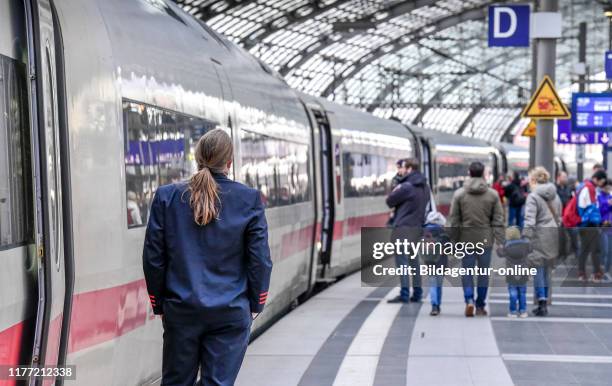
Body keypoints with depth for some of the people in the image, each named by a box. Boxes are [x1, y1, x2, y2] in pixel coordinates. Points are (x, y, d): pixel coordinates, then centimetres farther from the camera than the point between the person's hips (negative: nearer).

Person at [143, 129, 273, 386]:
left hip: (180, 311, 2)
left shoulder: (166, 197, -2)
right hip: (231, 315, -1)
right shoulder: (249, 200, -5)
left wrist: (159, 305, 12)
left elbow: (153, 259, 2)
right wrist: (255, 306, 10)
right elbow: (260, 261, -2)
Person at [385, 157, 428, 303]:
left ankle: (404, 294, -7)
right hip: (417, 226, 8)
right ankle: (417, 293, 17)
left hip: (403, 227, -8)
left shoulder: (406, 186, -16)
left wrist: (395, 191, 9)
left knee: (402, 261, -5)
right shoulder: (424, 186, 12)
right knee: (414, 260, 15)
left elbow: (390, 201, -9)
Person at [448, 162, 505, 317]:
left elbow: (454, 221, 2)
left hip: (466, 239, 0)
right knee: (483, 272, 9)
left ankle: (469, 300, -12)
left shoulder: (459, 194, 0)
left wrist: (453, 241, 9)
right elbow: (498, 221, -1)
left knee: (467, 271, 7)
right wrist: (500, 242, 1)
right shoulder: (493, 194, 0)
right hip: (485, 239, 0)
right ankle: (480, 306, 12)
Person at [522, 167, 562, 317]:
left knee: (538, 270, -3)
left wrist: (525, 238, -15)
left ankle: (542, 303, -9)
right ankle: (544, 303, 17)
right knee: (546, 270, 12)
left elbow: (529, 220, -16)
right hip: (553, 236, 6)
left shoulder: (533, 197, -9)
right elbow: (559, 218, 15)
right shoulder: (555, 196, 12)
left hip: (539, 236, -6)